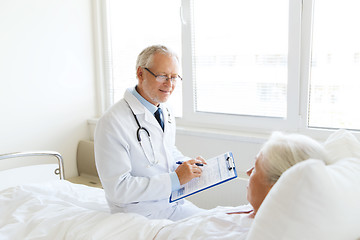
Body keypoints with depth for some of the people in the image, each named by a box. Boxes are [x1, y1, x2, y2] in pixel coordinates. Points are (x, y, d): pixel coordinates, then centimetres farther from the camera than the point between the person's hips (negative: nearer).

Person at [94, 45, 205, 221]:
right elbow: (117, 189, -23)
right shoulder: (112, 122, -21)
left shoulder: (165, 110, 7)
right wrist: (175, 179, -24)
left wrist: (188, 163, 0)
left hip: (172, 199, 8)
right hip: (141, 209, -8)